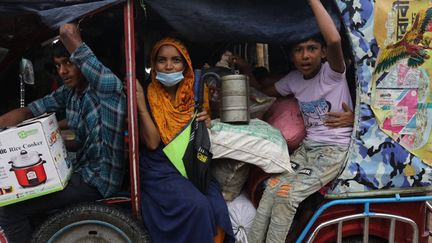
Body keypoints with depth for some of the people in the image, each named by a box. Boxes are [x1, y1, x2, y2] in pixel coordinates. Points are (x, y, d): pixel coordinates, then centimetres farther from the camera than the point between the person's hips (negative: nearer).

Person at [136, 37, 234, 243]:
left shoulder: (193, 94, 6)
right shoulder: (147, 95, -5)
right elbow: (152, 143, -15)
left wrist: (206, 123, -5)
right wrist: (140, 104, -23)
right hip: (160, 171, -4)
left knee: (218, 208, -21)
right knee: (198, 206, -27)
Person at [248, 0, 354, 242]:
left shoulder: (333, 72, -12)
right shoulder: (294, 79, 6)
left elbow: (334, 40, -34)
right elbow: (266, 91, 25)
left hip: (335, 149, -6)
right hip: (307, 147, 6)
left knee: (288, 194, -22)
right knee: (273, 187, -16)